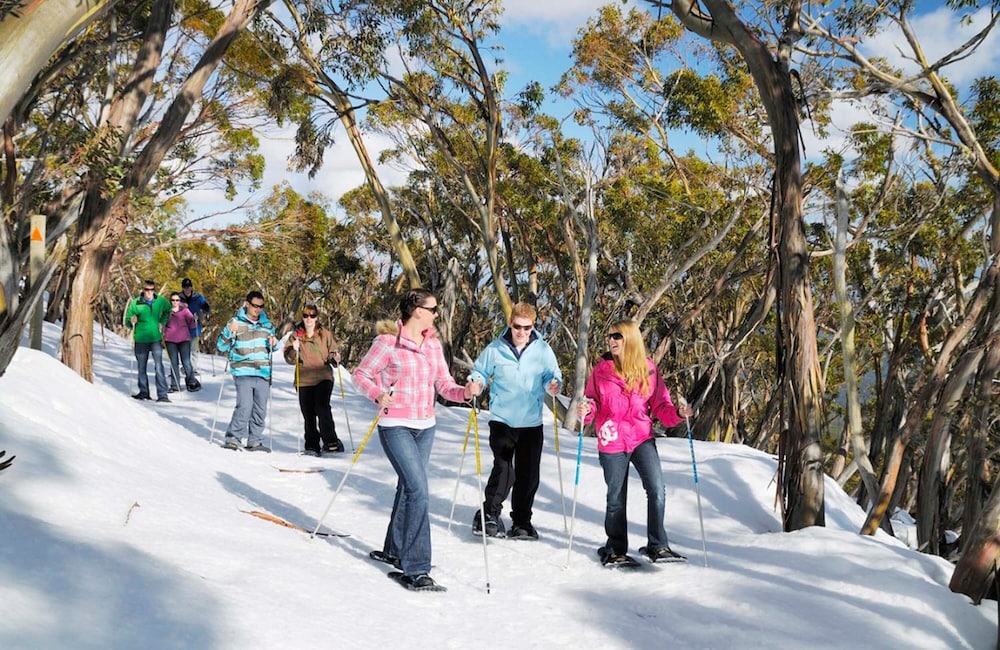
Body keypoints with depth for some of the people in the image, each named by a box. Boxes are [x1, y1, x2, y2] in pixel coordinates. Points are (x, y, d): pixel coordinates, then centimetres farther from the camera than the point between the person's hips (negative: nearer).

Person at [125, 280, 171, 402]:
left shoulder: (161, 301, 0)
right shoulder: (136, 303, -4)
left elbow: (167, 311, 20)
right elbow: (128, 318, 1)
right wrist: (132, 321, -21)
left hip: (156, 338, -1)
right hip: (141, 340, 1)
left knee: (159, 367, -10)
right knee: (141, 367, 12)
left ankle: (162, 394, -12)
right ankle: (144, 392, 25)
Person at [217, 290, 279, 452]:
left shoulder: (267, 324, 15)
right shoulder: (236, 322, 2)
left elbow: (273, 347, 26)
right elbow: (221, 346, 1)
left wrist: (274, 343, 3)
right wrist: (229, 332, -16)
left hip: (264, 374, 5)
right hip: (243, 373, -5)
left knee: (260, 410, 6)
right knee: (244, 407, -16)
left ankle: (255, 441, 15)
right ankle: (232, 439, -6)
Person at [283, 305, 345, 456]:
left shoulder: (325, 334, 6)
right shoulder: (296, 335, 7)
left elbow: (333, 352, 11)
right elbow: (289, 359, 4)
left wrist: (335, 358, -11)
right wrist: (294, 350, -16)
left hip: (324, 378, -2)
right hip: (304, 381, 2)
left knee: (322, 408, -19)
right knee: (308, 415, 6)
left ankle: (331, 442, -9)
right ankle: (312, 446, 16)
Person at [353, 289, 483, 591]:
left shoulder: (433, 344, 8)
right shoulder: (388, 341, -10)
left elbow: (444, 385, 5)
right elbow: (361, 374, -3)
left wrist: (465, 392, -14)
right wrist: (378, 395, -20)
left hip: (425, 427, 7)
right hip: (396, 427, -7)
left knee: (408, 487, 17)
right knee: (419, 489, -15)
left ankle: (393, 551, 35)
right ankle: (416, 569, -11)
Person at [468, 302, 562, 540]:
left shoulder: (543, 350, 1)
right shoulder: (495, 349, -1)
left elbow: (552, 375, 5)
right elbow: (480, 371, 8)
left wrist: (554, 385, -17)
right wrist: (475, 383, -13)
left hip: (532, 422, 2)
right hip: (502, 420, -2)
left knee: (528, 474, 7)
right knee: (503, 469, -12)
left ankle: (522, 521, 22)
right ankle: (489, 514, 5)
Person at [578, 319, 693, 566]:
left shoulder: (648, 368, 0)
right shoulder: (602, 369, -1)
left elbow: (660, 404, 4)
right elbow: (592, 401, 5)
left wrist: (677, 413, -14)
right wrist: (587, 411, -16)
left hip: (642, 438, 0)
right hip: (612, 442, 0)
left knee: (657, 491, -11)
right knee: (616, 499, 9)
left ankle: (657, 545, 4)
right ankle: (615, 549, 26)